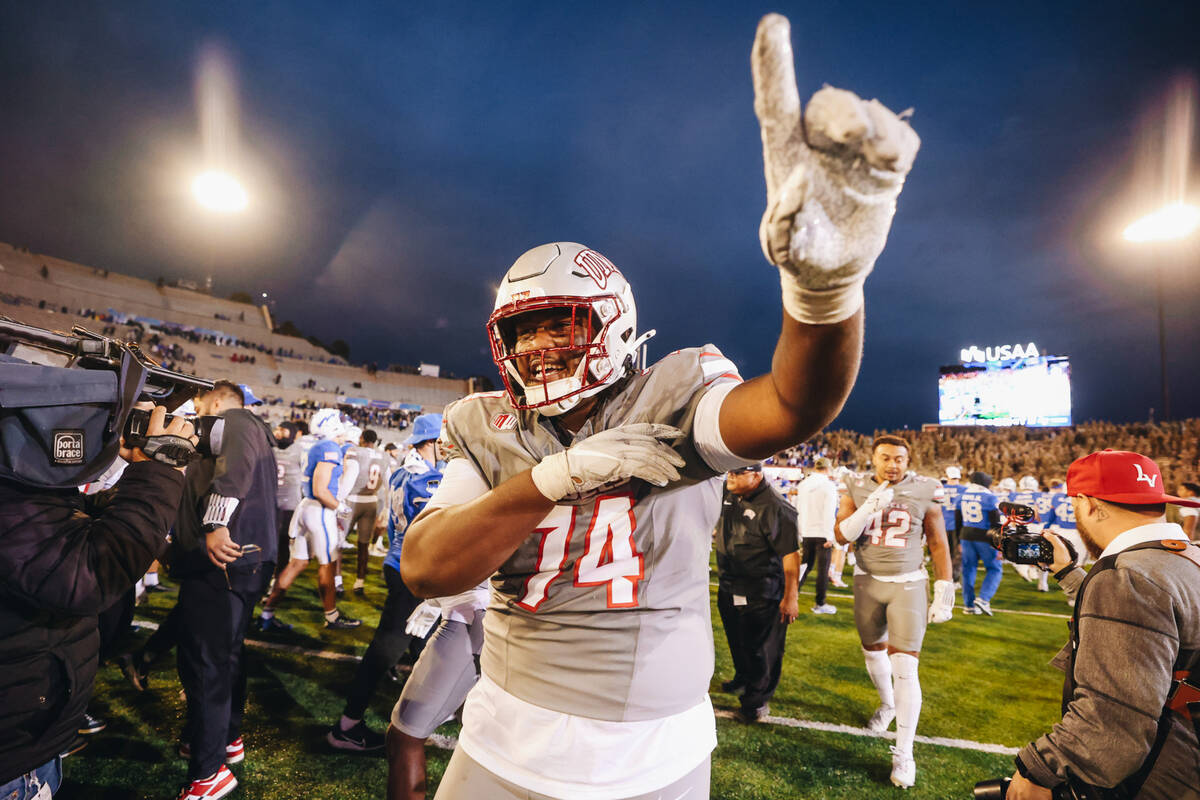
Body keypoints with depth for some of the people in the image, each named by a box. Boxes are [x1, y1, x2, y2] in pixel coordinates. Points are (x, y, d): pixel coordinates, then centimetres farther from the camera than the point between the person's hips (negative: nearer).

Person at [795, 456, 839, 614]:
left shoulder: (803, 484, 6)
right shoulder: (829, 485, -10)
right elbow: (829, 513, -15)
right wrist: (829, 537, -13)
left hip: (806, 533, 5)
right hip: (822, 533, -5)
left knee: (807, 565, 16)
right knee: (823, 569, 4)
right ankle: (820, 604, 10)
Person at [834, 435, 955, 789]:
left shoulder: (923, 492, -8)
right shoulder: (858, 490, -5)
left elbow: (938, 544, -1)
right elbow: (841, 535, -13)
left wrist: (944, 591, -1)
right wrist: (870, 507, -25)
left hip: (908, 584, -2)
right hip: (867, 582, 3)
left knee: (905, 667, -6)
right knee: (873, 651, 18)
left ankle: (904, 753, 6)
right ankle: (887, 704, 48)